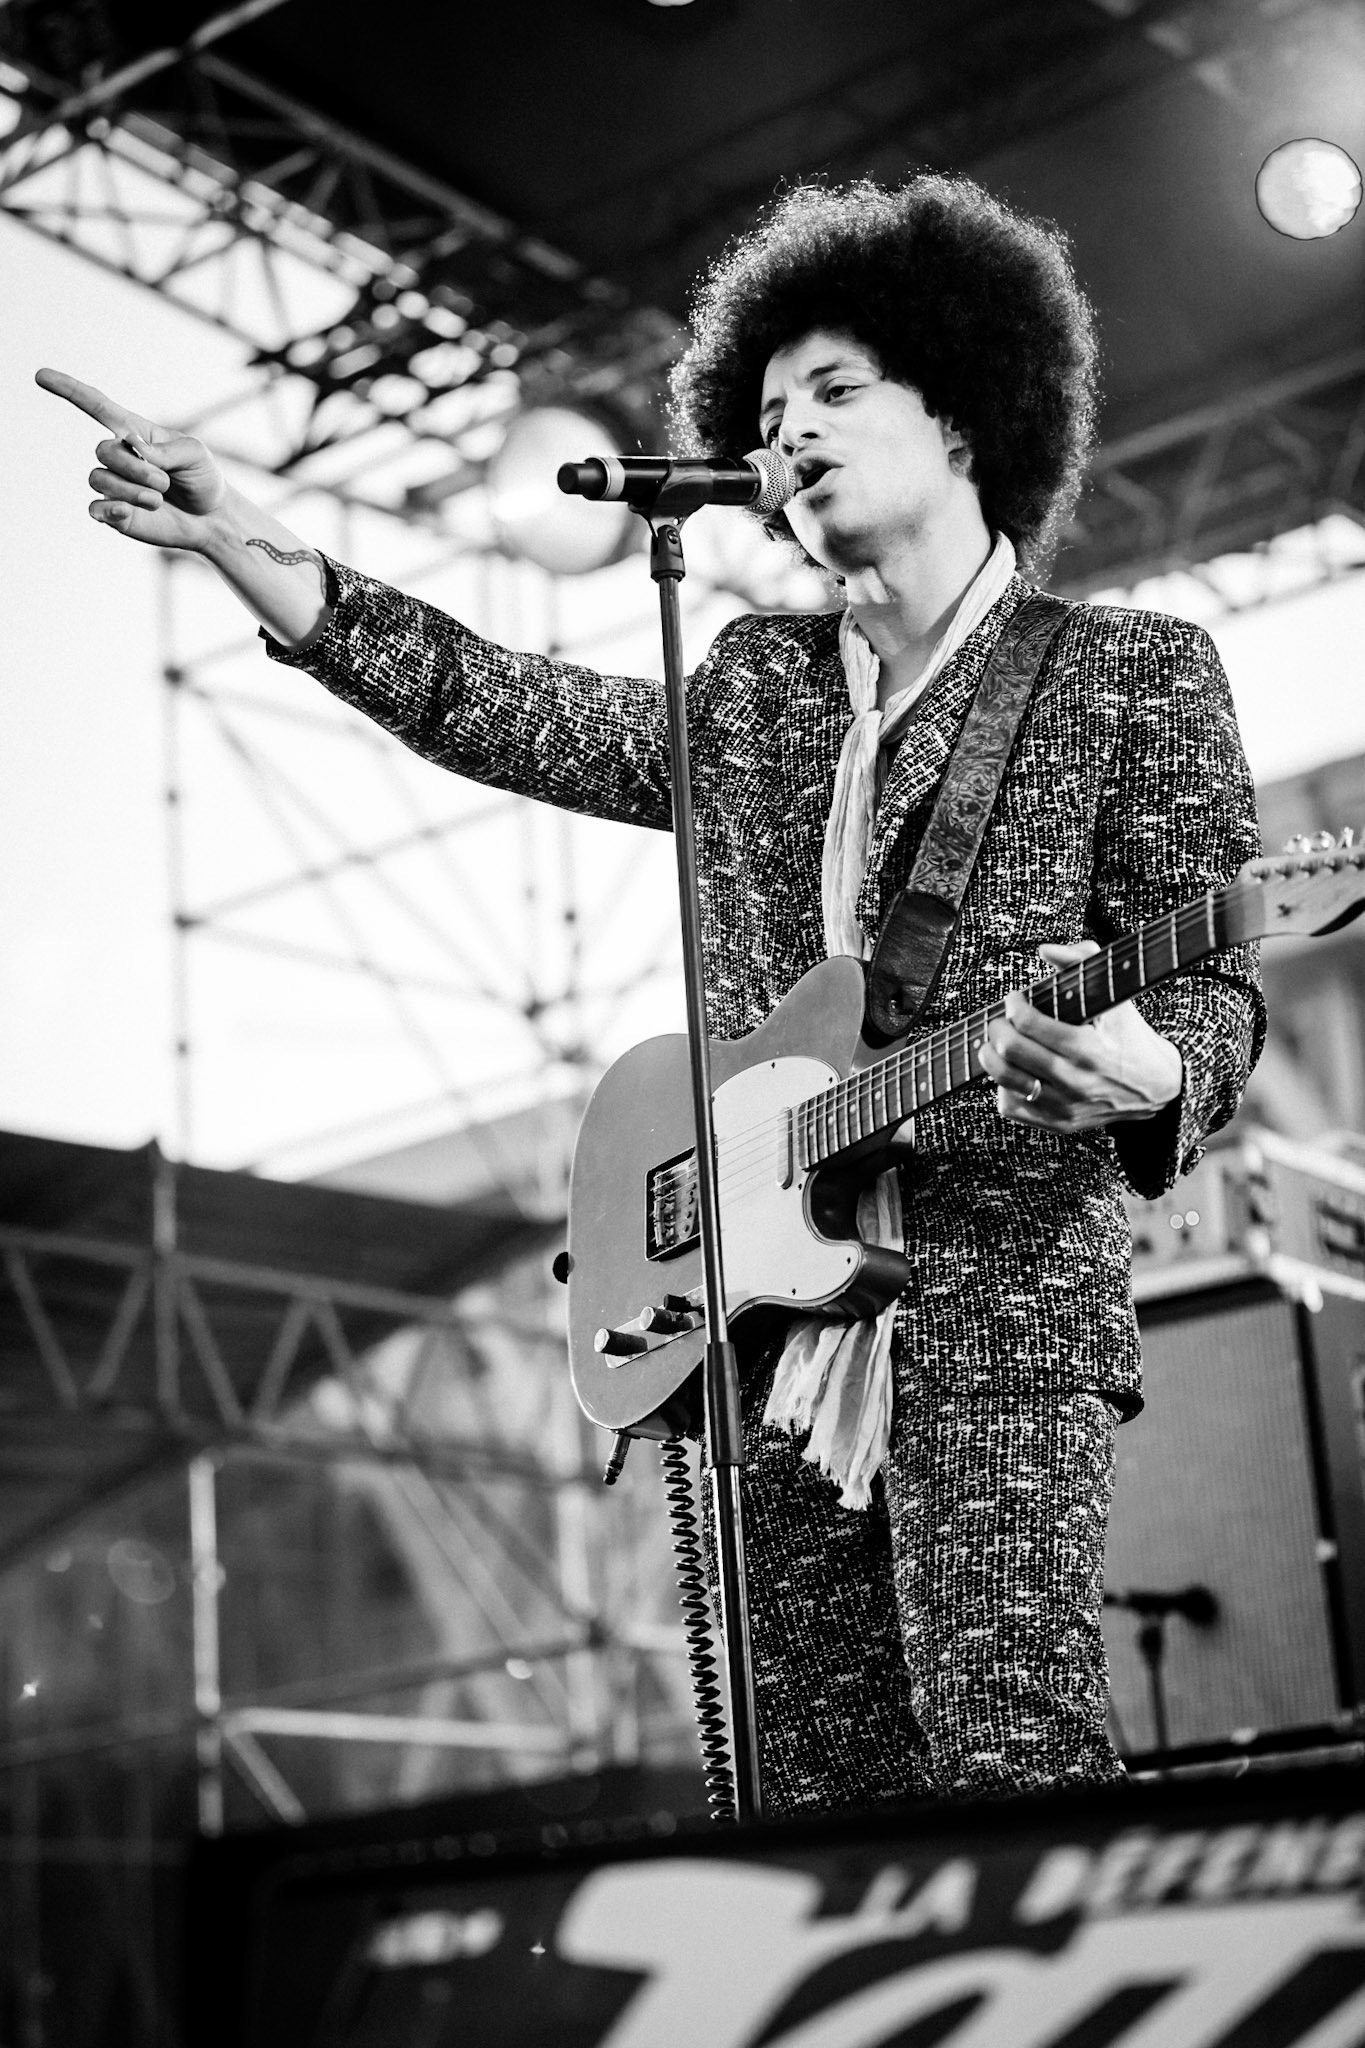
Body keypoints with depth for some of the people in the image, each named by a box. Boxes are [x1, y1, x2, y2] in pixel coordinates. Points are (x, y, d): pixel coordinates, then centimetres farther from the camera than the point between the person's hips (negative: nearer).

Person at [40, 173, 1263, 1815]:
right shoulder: (750, 690, 20)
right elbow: (487, 706, 18)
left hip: (1000, 1303, -5)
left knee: (1012, 1775, -16)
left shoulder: (1131, 673, 6)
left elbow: (1212, 984, 1)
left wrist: (1154, 1078, -23)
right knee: (818, 1796, 2)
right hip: (769, 1325, 5)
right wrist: (236, 541, 10)